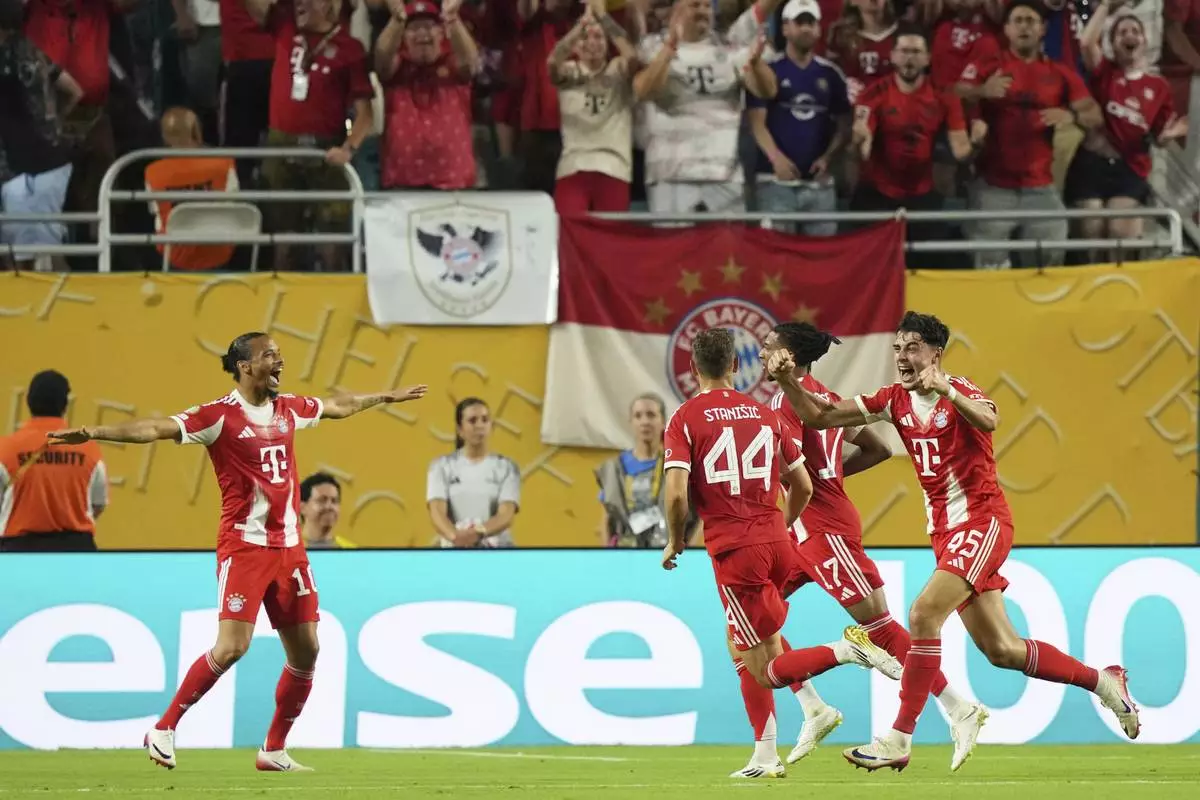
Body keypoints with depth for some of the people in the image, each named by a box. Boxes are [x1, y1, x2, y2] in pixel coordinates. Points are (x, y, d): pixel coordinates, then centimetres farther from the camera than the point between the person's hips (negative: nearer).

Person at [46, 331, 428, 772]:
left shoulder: (288, 409, 11)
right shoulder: (220, 415, -10)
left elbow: (339, 406, 31)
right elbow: (157, 429, -20)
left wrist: (387, 397, 46)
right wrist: (94, 433, -33)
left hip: (288, 545, 7)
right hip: (244, 545, -7)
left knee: (305, 652, 6)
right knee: (231, 646, -17)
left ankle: (274, 750, 19)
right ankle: (164, 729, -3)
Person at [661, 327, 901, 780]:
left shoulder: (685, 420, -4)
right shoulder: (763, 414, 9)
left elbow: (676, 493, -15)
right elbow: (803, 486, 12)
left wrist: (675, 542, 4)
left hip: (733, 549, -5)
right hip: (776, 540, 5)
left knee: (766, 670, 1)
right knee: (742, 651, 21)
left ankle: (848, 650, -21)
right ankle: (765, 758, 17)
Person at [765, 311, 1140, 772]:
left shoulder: (960, 391, -9)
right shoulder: (895, 401, 9)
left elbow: (988, 421, -33)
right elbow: (819, 416, 7)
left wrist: (946, 390, -49)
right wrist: (787, 380, -9)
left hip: (982, 521, -8)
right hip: (944, 531, 8)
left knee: (923, 614, -23)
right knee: (1001, 651, 8)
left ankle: (899, 739, -22)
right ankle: (1103, 682, 27)